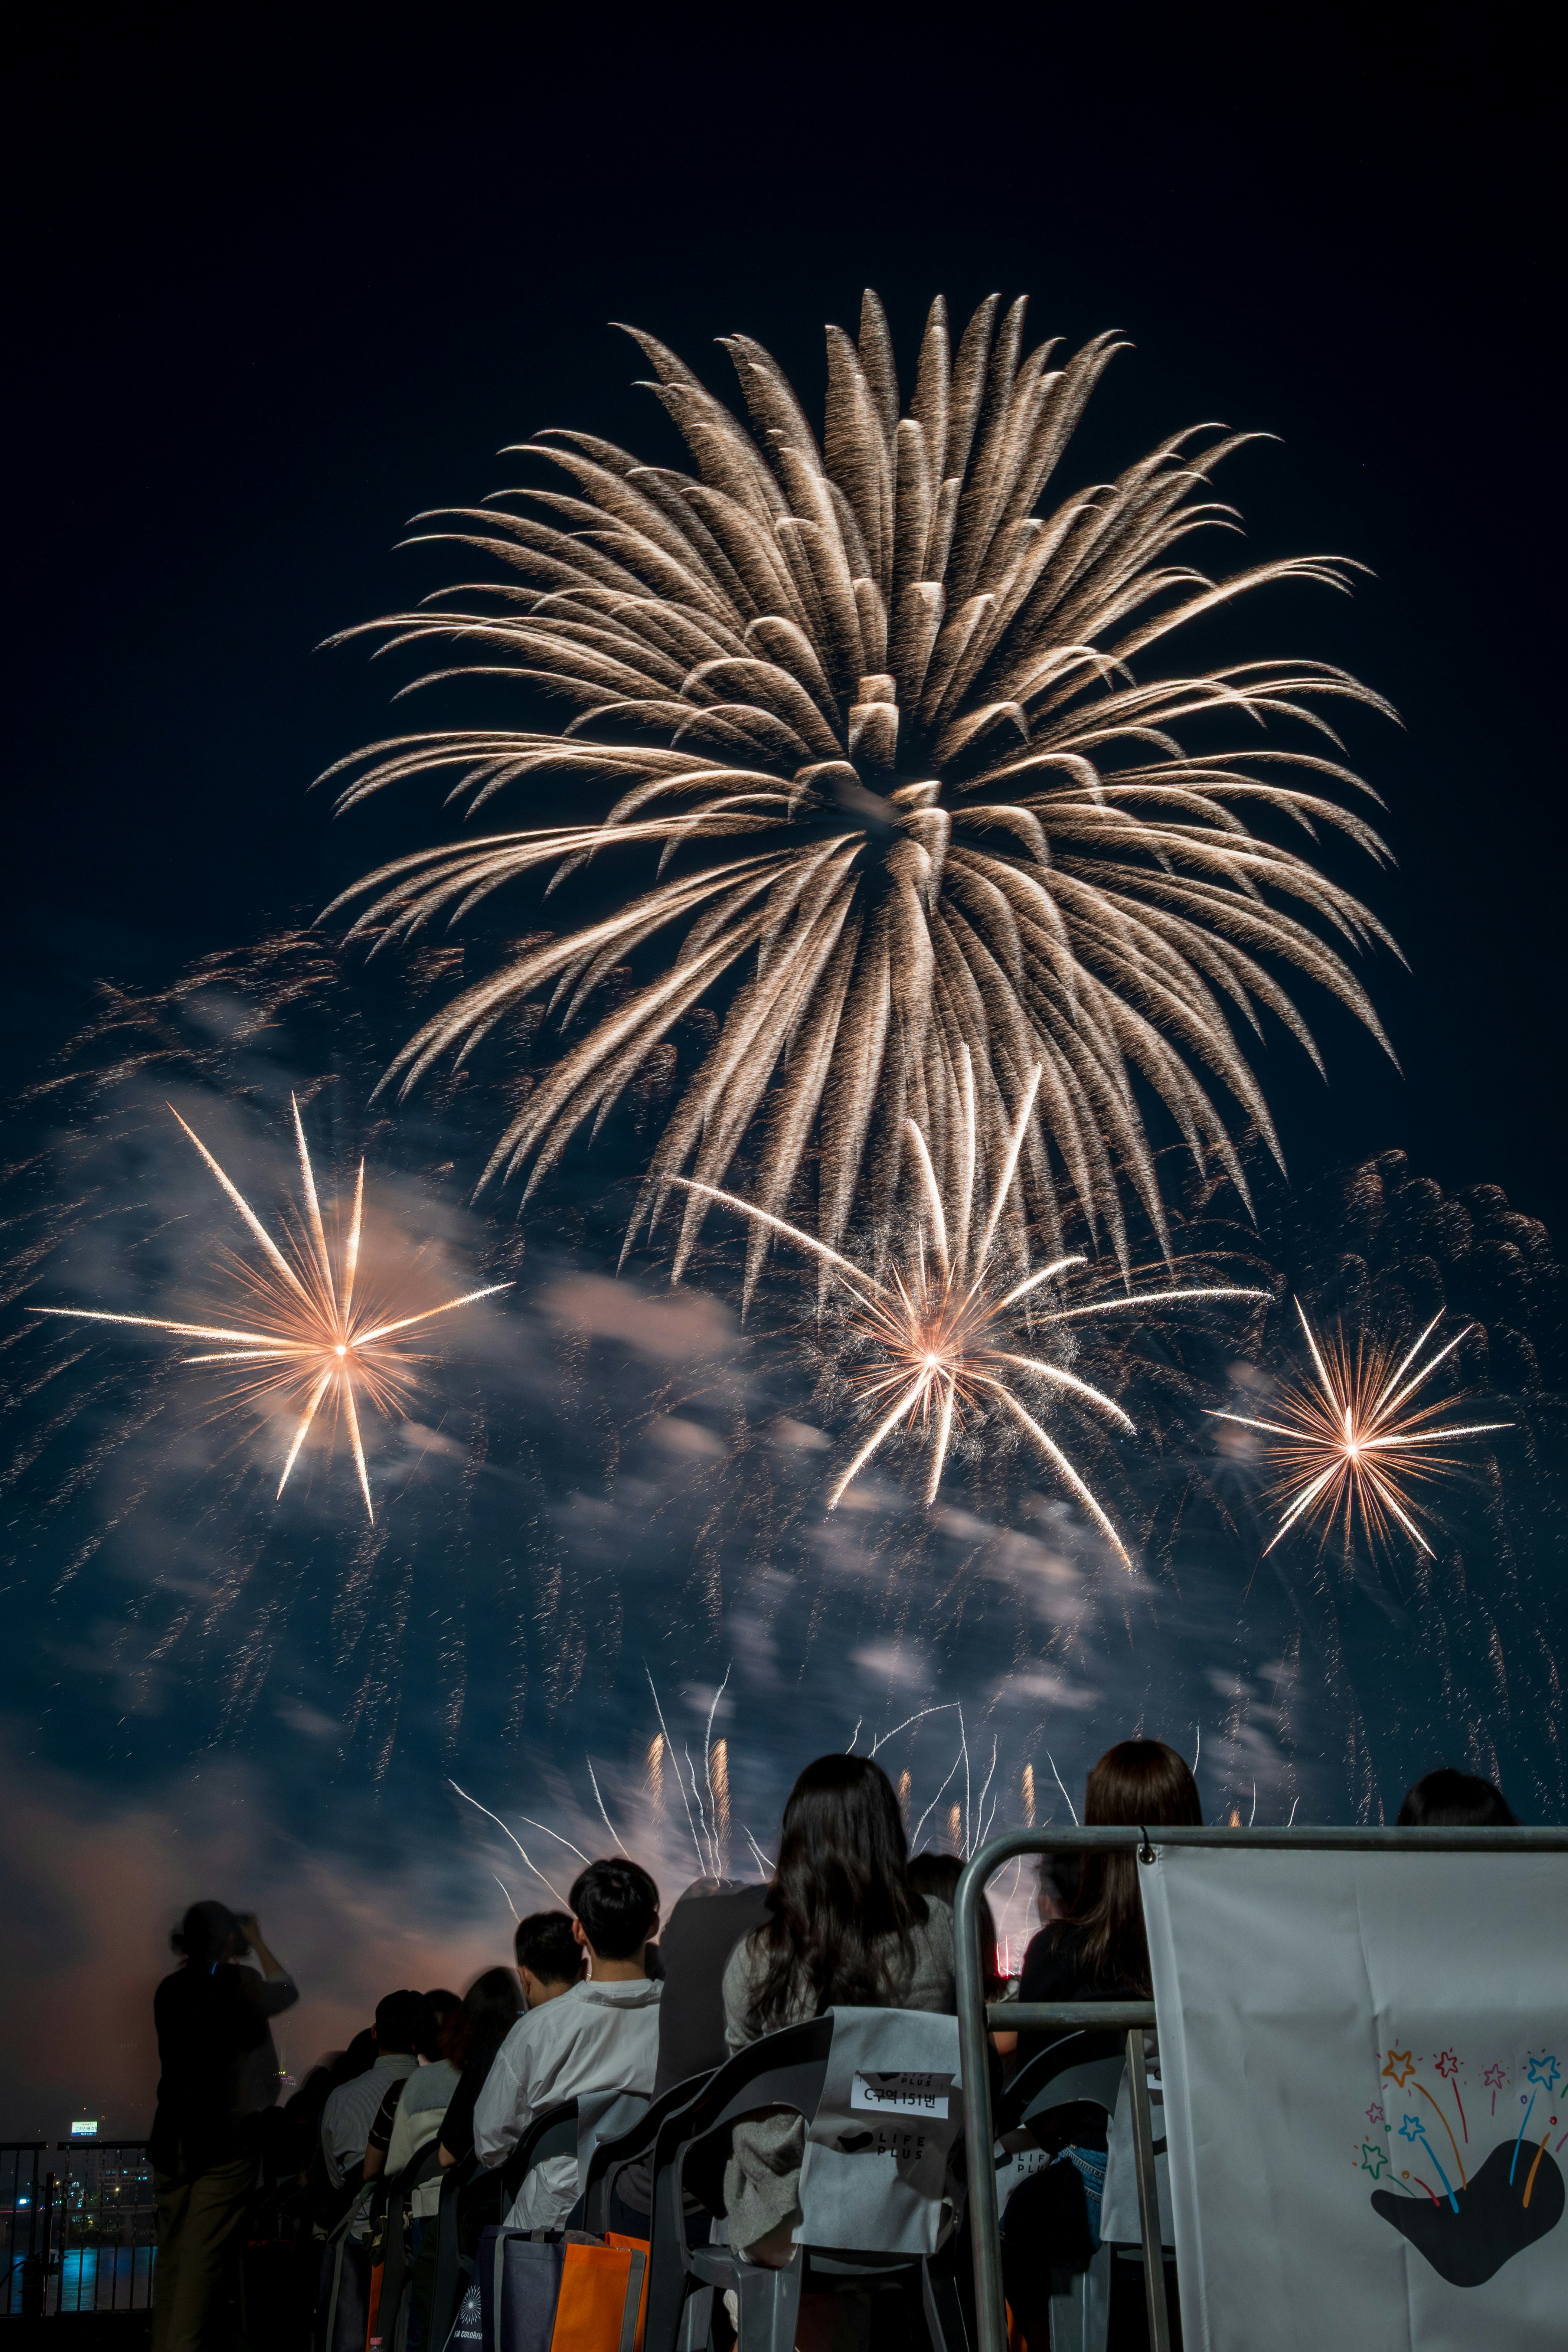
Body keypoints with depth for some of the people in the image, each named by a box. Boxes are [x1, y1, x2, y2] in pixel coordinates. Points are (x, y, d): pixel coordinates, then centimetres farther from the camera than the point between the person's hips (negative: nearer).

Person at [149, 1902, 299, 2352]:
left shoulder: (170, 1989, 6)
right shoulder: (239, 1983, -9)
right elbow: (287, 1991, 11)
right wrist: (258, 1943, 22)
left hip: (172, 2135, 6)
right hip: (223, 2139, -6)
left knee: (171, 2251, 14)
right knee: (202, 2255, -4)